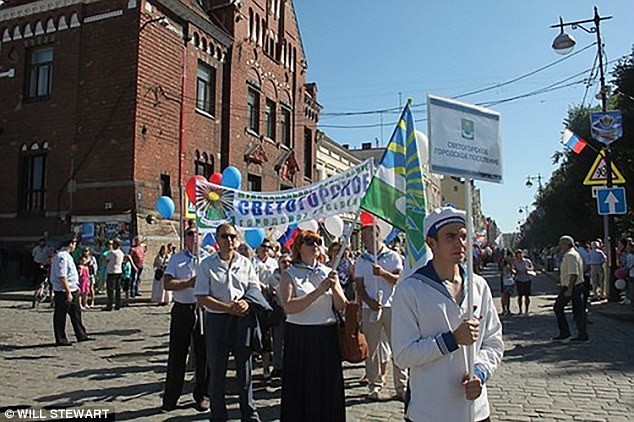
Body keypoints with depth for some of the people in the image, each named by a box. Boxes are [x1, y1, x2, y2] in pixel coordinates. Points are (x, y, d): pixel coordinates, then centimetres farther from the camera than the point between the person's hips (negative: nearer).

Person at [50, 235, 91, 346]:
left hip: (72, 291, 10)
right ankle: (60, 339, 11)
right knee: (60, 316, 3)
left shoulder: (66, 255, 13)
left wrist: (76, 287, 23)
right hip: (63, 292, -10)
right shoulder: (62, 257, -19)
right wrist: (68, 293, -23)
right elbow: (62, 277, -24)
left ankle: (81, 335, 23)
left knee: (76, 313, 15)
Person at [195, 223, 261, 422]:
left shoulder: (245, 263, 6)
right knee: (216, 370, 8)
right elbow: (202, 298, -6)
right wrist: (228, 307, -15)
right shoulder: (207, 264, -1)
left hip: (242, 319, 2)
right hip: (217, 320, -1)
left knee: (245, 369, 9)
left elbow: (255, 290, 8)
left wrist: (247, 303, -15)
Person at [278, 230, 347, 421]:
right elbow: (288, 307, -18)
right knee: (301, 387, 5)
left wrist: (334, 287, -13)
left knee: (328, 387, 10)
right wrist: (319, 291, -20)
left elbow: (341, 306, 5)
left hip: (327, 336, 3)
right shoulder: (290, 274, -3)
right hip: (299, 337, -3)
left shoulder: (328, 273, 8)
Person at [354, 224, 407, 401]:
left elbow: (399, 279, -3)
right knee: (371, 347, 3)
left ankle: (401, 386, 8)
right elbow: (359, 287, 7)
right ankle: (374, 385, 14)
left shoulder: (393, 257, 5)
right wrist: (370, 302, -10)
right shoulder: (360, 262, 12)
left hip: (391, 307, -2)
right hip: (369, 308, 2)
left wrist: (383, 273, -21)